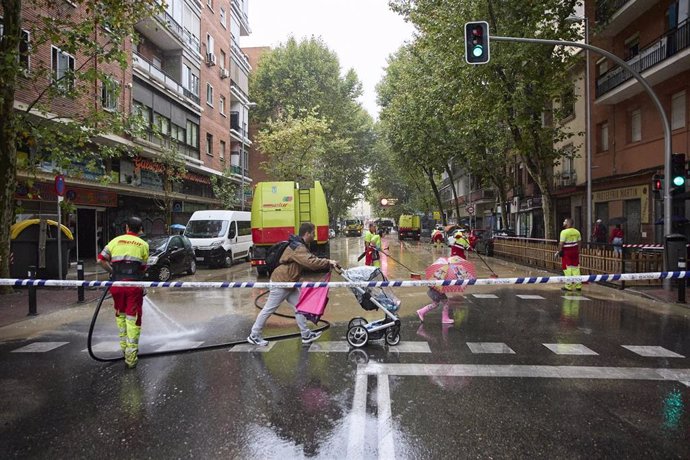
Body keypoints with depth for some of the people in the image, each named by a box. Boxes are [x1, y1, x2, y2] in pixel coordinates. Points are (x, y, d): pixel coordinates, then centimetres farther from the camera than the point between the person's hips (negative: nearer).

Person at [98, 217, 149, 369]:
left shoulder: (116, 240, 9)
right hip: (134, 285, -2)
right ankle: (131, 356, -1)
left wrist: (113, 272, 17)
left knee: (120, 314, 24)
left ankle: (124, 346, 31)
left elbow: (101, 259, 4)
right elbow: (143, 268, 5)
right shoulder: (143, 244, 6)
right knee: (133, 319, 1)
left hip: (117, 283, 2)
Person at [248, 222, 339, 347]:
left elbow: (310, 259, 8)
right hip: (280, 283, -10)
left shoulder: (300, 246, 10)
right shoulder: (298, 248, -25)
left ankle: (306, 335, 15)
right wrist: (328, 262, -30)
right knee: (268, 309, 2)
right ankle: (254, 336, 15)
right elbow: (310, 262, -38)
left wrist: (327, 262, -7)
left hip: (289, 283, 10)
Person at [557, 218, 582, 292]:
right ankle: (578, 285, 15)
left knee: (567, 269, 1)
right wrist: (578, 251, 18)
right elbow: (579, 243, 10)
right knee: (576, 268, 12)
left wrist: (559, 251, -5)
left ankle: (569, 286, 6)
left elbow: (561, 243, -15)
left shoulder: (564, 232, -15)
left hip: (566, 252, -6)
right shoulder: (577, 232, 6)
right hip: (575, 252, 6)